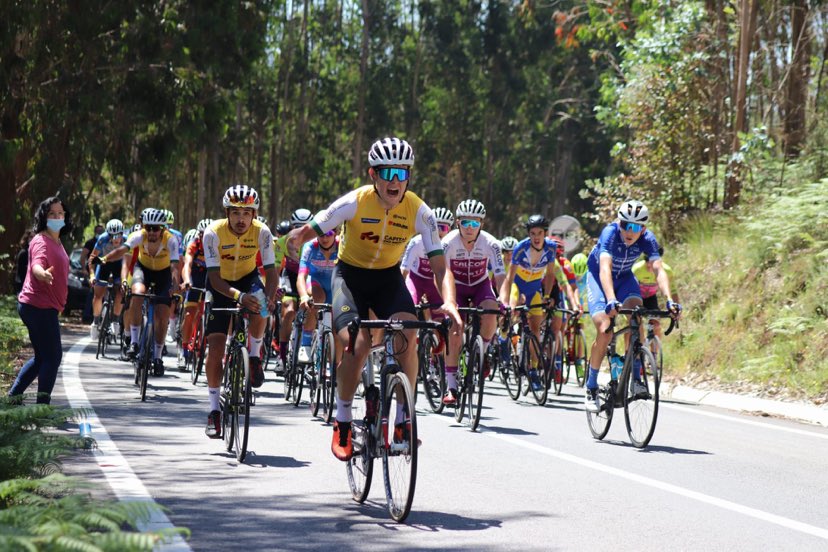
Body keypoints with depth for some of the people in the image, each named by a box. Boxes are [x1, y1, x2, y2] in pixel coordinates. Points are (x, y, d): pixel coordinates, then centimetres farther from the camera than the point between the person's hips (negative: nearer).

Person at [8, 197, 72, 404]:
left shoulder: (56, 242, 15)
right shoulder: (41, 241, -16)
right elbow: (36, 265, -37)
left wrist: (59, 305, 37)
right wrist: (43, 274, -60)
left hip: (44, 307, 10)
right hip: (40, 307, -10)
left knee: (43, 357, 16)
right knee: (53, 356, -7)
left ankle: (14, 395, 21)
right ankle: (43, 403, -5)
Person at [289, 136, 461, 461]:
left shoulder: (418, 211, -17)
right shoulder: (354, 203, -22)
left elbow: (438, 263, -19)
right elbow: (315, 229, -15)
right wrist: (300, 235, -37)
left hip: (388, 278, 2)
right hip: (350, 274, -2)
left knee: (407, 337, -24)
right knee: (357, 345, -24)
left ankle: (404, 419, -9)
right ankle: (342, 422, -4)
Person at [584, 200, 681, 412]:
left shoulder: (647, 239, -24)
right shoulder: (610, 233, -34)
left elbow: (659, 270, -33)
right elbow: (605, 268, -46)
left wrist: (669, 300, -50)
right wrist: (611, 300, -62)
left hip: (624, 277, 3)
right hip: (598, 276, -3)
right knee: (605, 330, -20)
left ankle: (636, 378, -20)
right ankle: (591, 388, -3)